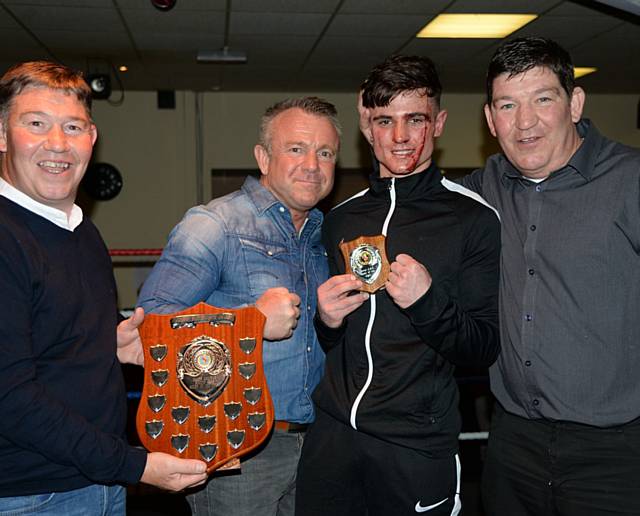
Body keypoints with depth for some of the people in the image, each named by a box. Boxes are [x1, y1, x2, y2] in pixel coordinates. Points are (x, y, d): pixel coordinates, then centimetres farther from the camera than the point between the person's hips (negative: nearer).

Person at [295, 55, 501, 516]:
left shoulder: (474, 219, -6)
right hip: (332, 432, 4)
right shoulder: (340, 218, 7)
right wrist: (325, 320, -6)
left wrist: (428, 302, -22)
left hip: (418, 446, -4)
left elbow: (486, 348, -6)